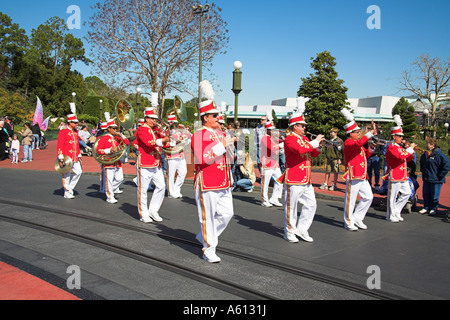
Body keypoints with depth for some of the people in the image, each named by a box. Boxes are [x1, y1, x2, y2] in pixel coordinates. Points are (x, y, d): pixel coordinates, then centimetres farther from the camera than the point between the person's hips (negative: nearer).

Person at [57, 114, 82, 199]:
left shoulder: (75, 131, 13)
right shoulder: (63, 131, -10)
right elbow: (59, 146, -14)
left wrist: (79, 156, 19)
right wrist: (61, 159, -19)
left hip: (75, 158, 7)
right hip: (67, 158, -7)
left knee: (79, 172, 4)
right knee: (66, 175, 2)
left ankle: (70, 188, 19)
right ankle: (67, 193, 11)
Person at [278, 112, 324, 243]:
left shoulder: (304, 139, 16)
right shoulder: (289, 139, -10)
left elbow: (314, 154, 21)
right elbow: (300, 150, -28)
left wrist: (319, 146, 1)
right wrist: (315, 142, -18)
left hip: (306, 180, 9)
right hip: (293, 179, -8)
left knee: (311, 205, 9)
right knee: (291, 206, 2)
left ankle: (302, 229, 21)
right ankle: (289, 232, 14)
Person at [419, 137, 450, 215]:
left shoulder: (439, 154, -16)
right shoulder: (425, 154, 8)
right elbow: (422, 163, 31)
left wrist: (441, 174, -16)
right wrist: (422, 170, 22)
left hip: (436, 180, -7)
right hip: (426, 179, 7)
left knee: (434, 195, 3)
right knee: (425, 194, 11)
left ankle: (433, 209, 16)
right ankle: (426, 207, 23)